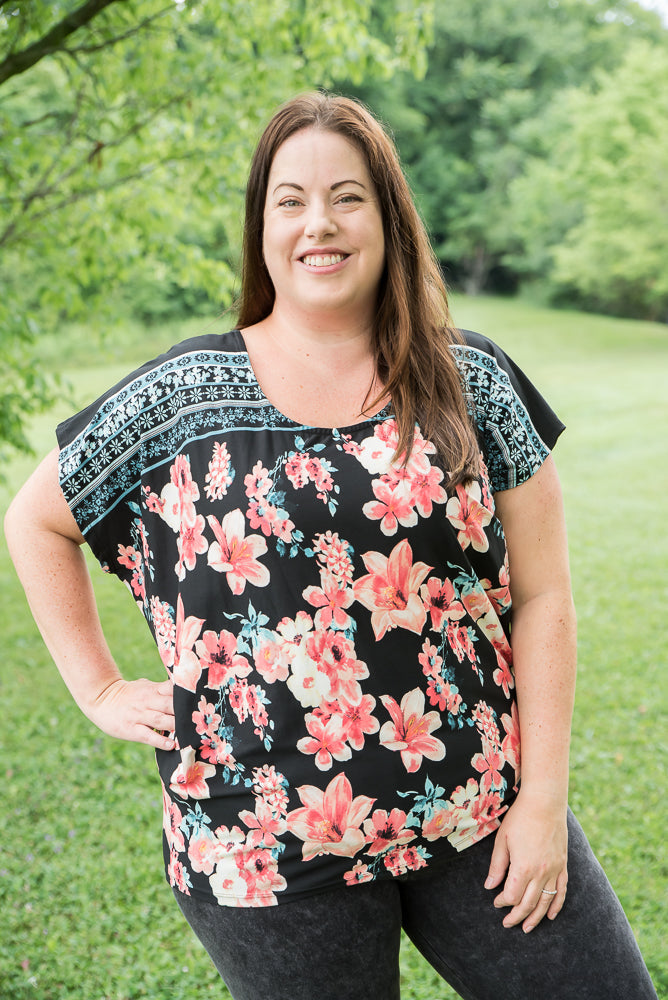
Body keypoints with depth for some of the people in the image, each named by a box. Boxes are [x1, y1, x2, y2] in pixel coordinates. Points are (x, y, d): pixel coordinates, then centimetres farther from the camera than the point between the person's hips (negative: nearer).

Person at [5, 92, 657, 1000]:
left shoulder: (472, 383, 1)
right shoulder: (181, 399, -2)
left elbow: (541, 595, 0)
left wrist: (543, 796, -4)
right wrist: (100, 691, 5)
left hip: (481, 816, 2)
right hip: (270, 848, -1)